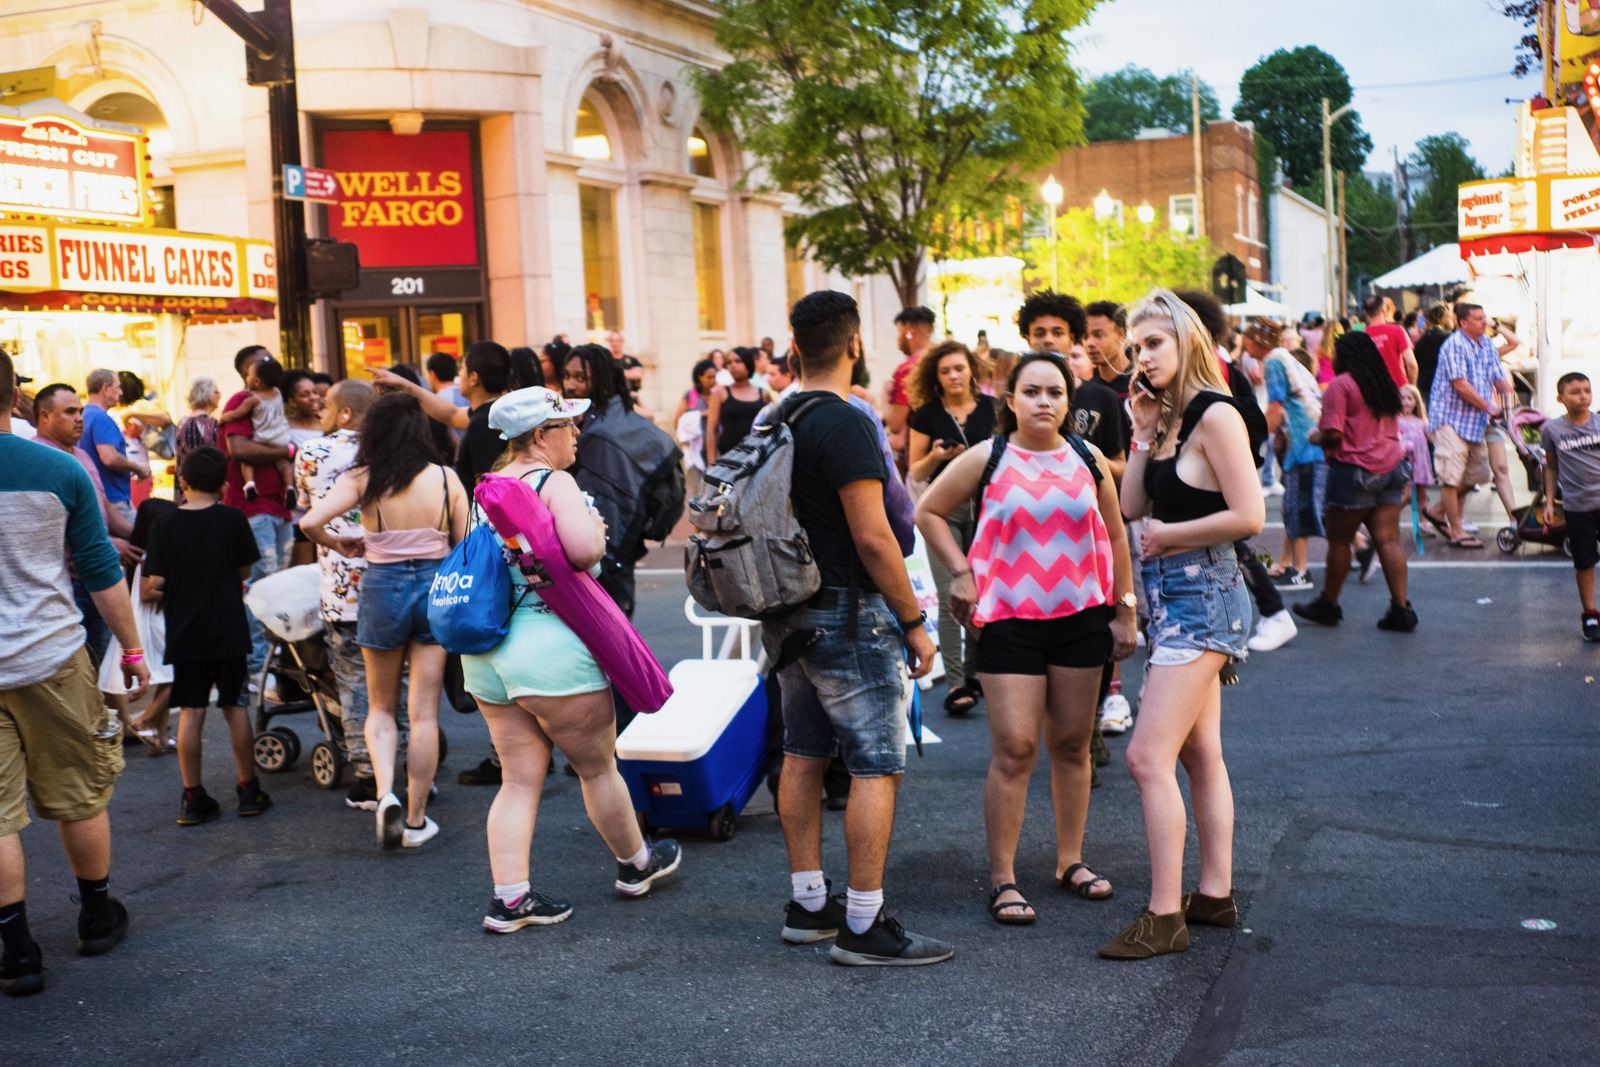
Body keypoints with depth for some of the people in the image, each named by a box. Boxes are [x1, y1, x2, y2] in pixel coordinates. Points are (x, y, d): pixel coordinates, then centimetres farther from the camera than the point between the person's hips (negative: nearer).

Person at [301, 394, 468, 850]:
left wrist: (338, 545, 2)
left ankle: (385, 793, -6)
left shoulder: (362, 479, -7)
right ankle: (416, 820, 12)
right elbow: (466, 547, 0)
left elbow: (310, 522, -17)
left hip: (382, 587, -1)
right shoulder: (446, 478, -3)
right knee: (424, 712, 6)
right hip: (436, 588, 1)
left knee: (381, 706, 17)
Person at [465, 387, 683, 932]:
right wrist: (596, 530, -5)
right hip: (549, 646, -7)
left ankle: (509, 898, 6)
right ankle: (635, 864, 31)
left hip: (484, 650, 7)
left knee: (520, 777, 11)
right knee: (598, 766, 13)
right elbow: (583, 548, -27)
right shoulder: (554, 482, -12)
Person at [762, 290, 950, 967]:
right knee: (877, 766, -4)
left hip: (791, 614, 9)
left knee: (803, 756, 13)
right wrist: (914, 622, -13)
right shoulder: (845, 424, -17)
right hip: (850, 615, -9)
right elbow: (872, 538, -21)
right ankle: (864, 926, -2)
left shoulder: (774, 421, 9)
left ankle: (808, 906, 22)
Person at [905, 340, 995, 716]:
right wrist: (937, 456, -16)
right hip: (944, 509, -2)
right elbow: (916, 471, 3)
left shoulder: (991, 409, 3)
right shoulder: (927, 415, 0)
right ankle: (955, 684, -6)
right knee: (950, 597, -8)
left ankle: (974, 673, 23)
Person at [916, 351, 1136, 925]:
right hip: (1008, 620, -3)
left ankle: (1070, 860, 25)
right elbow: (929, 513, 6)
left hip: (1080, 618, 3)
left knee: (1072, 744, 10)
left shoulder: (1089, 462, 5)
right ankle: (1002, 878, 1)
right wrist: (962, 572, -3)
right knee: (1014, 748, -7)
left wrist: (1124, 611, 10)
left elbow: (1114, 538, 12)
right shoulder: (986, 459, -3)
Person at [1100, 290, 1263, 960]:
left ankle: (1164, 917, -7)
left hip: (1201, 596, -10)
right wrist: (1143, 433, 0)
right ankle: (1215, 894, 24)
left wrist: (1167, 535, -12)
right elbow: (1132, 504, 7)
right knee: (1199, 754, 15)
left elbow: (1249, 515, -21)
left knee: (1148, 757, -12)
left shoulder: (1215, 415, -14)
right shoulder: (1171, 417, 13)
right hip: (1174, 597, 10)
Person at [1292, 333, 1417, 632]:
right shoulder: (1385, 384, 13)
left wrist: (1316, 438, 3)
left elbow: (1333, 434, -16)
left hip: (1355, 469, -7)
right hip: (1392, 467, 7)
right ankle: (1401, 609, -1)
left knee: (1339, 539, 6)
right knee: (1388, 539, 4)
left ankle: (1328, 605, 18)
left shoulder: (1340, 385, -10)